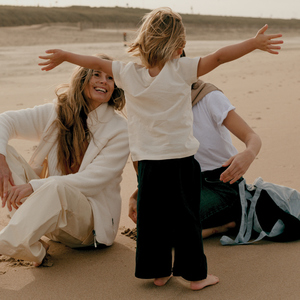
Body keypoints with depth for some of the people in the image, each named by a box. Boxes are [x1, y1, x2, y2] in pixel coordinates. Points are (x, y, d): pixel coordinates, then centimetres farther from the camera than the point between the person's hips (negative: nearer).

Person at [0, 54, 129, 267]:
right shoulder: (57, 113, 2)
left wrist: (34, 186, -28)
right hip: (49, 202, 5)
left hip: (91, 220, -5)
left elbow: (93, 180, -19)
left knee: (56, 187, -39)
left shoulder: (119, 129, -10)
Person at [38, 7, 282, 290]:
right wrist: (255, 42, 0)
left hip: (148, 163, 3)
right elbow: (219, 56, -8)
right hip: (181, 160, -3)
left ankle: (159, 272, 23)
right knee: (185, 219, 7)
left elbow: (96, 62, 13)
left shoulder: (128, 74, 0)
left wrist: (63, 55, 27)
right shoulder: (181, 70, -9)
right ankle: (195, 274, 18)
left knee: (151, 219, 13)